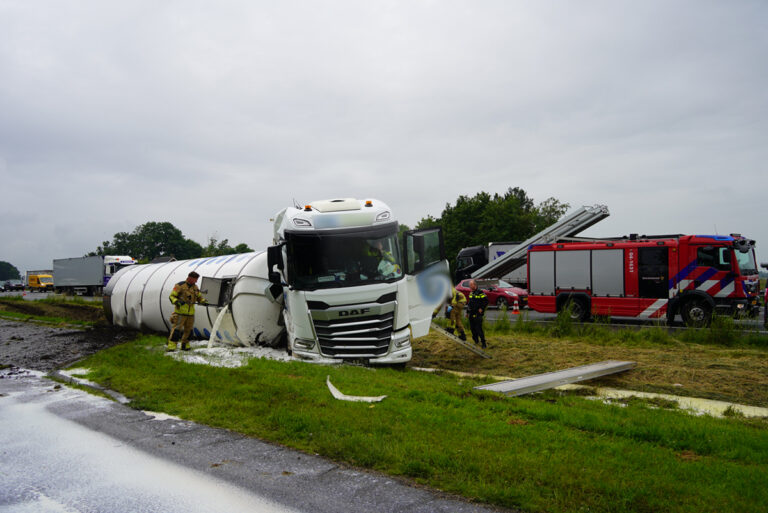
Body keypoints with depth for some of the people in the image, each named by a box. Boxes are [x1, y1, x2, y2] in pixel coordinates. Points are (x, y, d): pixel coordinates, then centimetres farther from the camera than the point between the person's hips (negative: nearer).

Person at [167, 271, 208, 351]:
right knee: (176, 329, -12)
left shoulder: (195, 287, 12)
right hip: (180, 312, -7)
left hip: (191, 313, 7)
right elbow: (172, 296, -7)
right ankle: (171, 346, -10)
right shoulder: (180, 286, -8)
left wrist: (204, 301, 2)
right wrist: (177, 301, -25)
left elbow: (199, 297, 22)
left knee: (188, 330, 13)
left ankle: (185, 345, 26)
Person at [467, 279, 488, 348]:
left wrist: (481, 308, -16)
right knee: (472, 328, 11)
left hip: (477, 314, -8)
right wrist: (467, 312, 23)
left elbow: (486, 301, -12)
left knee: (478, 329, -11)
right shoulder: (471, 293, 16)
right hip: (471, 314, 8)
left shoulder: (480, 292, -9)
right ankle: (476, 341, 26)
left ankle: (483, 343, -4)